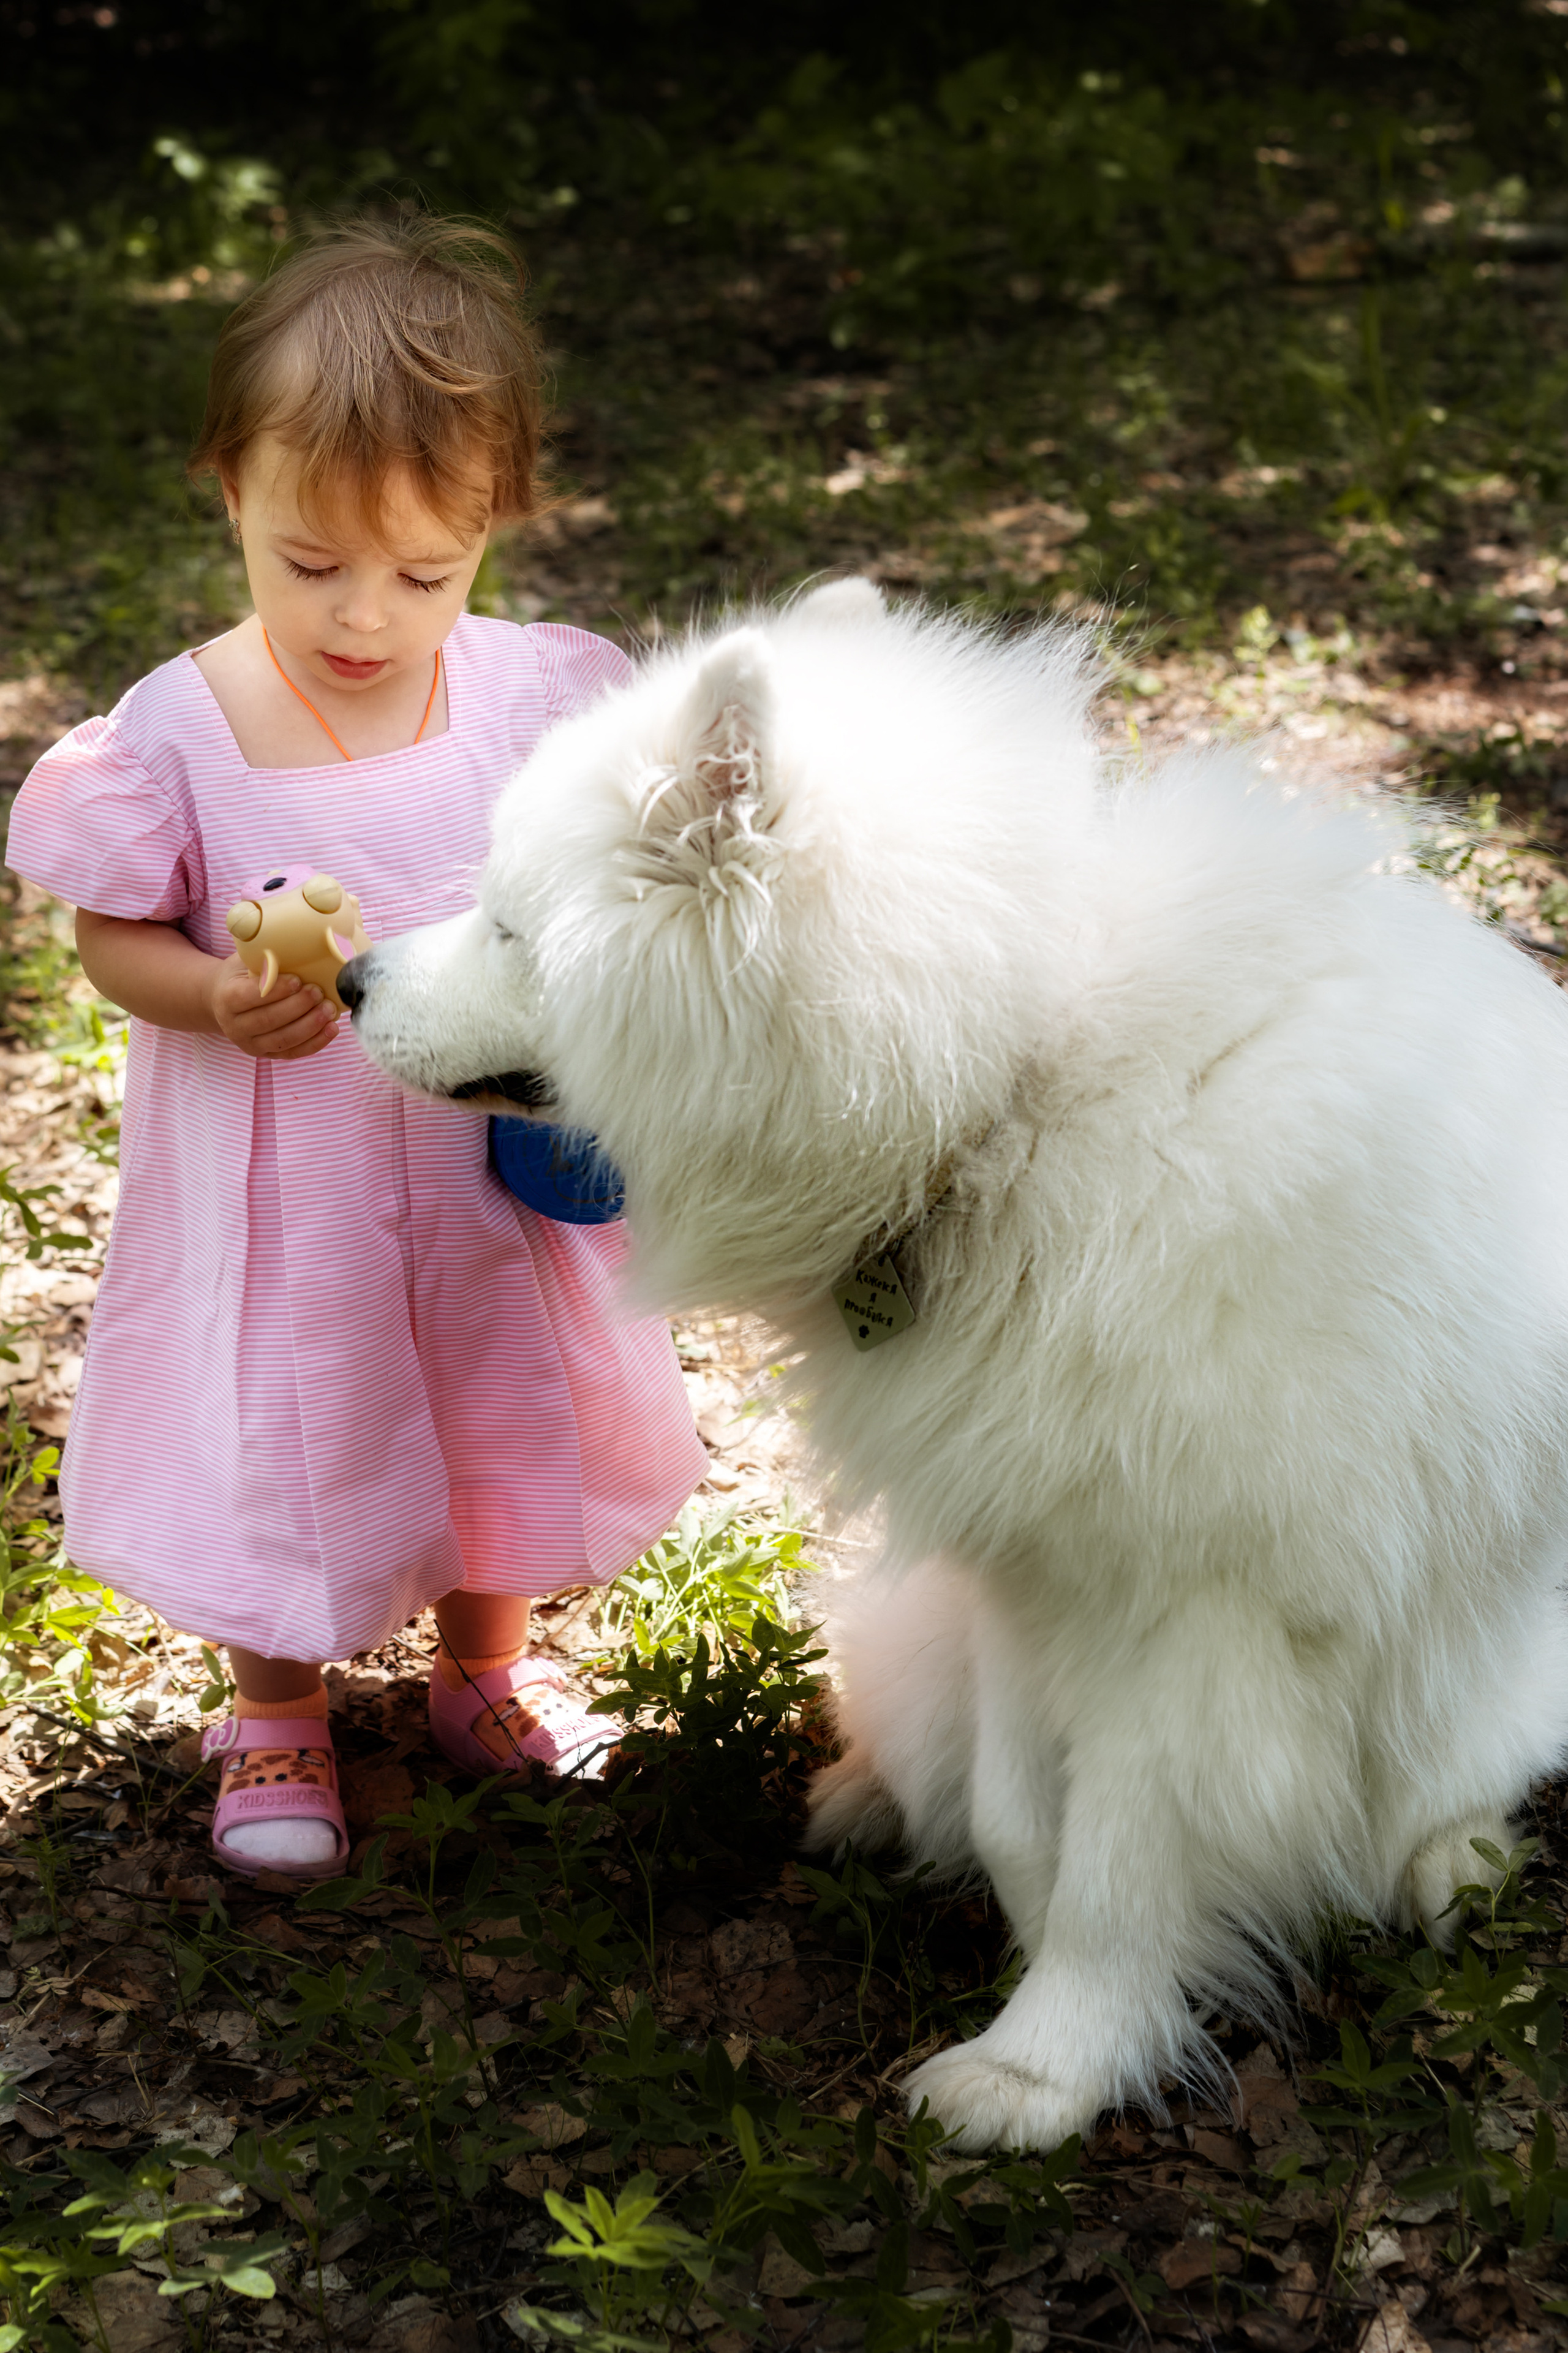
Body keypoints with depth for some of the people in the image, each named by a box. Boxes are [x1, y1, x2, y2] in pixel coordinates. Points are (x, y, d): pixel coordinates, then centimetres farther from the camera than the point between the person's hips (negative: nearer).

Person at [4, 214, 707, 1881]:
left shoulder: (537, 698, -12)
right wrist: (220, 996, -27)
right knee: (280, 1443, 15)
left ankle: (485, 1669, 50)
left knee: (508, 1416, 21)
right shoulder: (178, 732, -19)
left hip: (496, 1166, 3)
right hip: (280, 1192, -2)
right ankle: (276, 1716, 42)